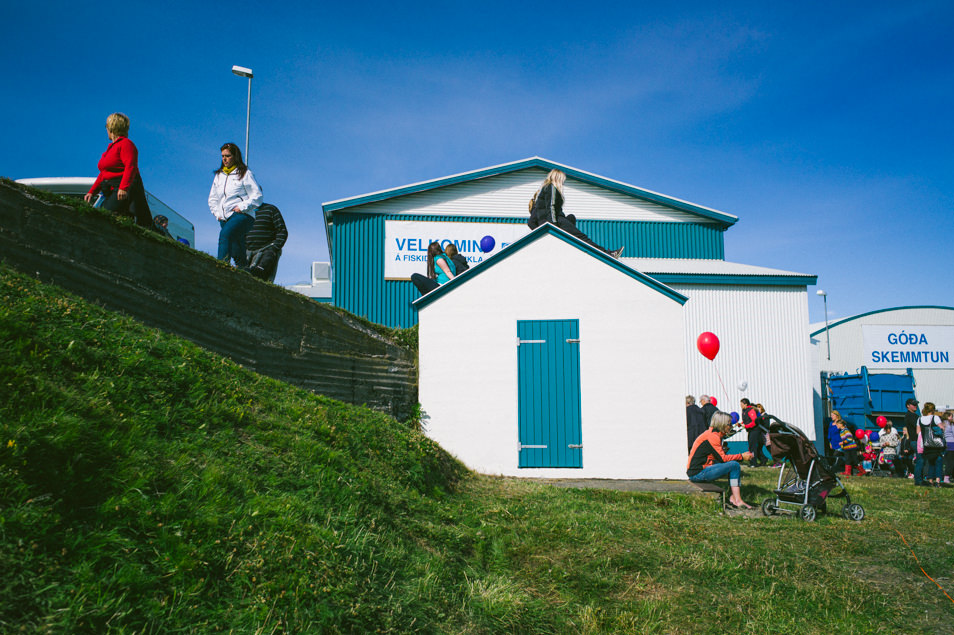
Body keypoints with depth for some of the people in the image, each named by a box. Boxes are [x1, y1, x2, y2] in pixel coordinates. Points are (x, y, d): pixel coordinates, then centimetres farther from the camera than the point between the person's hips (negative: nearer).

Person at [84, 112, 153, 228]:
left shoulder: (126, 143, -1)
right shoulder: (111, 147, 27)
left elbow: (130, 166, -17)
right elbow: (103, 173, 29)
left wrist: (123, 188, -30)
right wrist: (92, 192, 20)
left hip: (126, 189, -9)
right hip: (111, 192, 9)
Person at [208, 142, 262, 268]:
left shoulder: (245, 173, 4)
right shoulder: (219, 175, 21)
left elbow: (257, 196, -2)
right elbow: (212, 198, 28)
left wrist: (242, 207, -11)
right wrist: (217, 213, 12)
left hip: (242, 215, -7)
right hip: (224, 218, 7)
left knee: (225, 233, -34)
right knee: (236, 252, 3)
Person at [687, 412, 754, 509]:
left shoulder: (713, 434, 16)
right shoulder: (712, 436, -14)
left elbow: (720, 457, 15)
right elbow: (722, 458, -15)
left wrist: (741, 456, 6)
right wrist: (741, 456, -7)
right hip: (698, 473, -10)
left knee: (735, 465, 8)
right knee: (734, 465, -15)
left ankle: (733, 498, 1)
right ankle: (737, 501, -11)